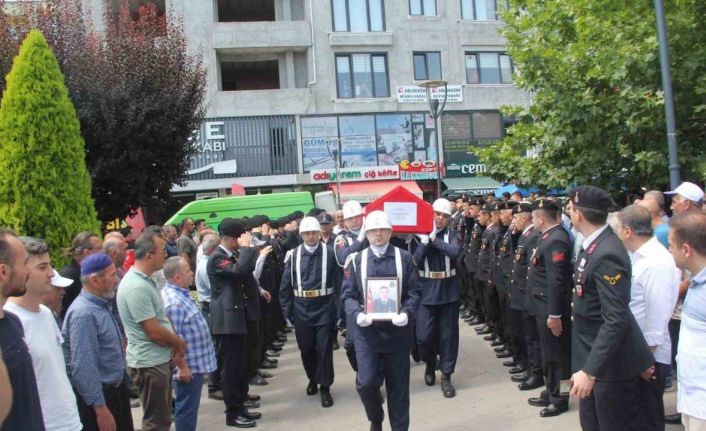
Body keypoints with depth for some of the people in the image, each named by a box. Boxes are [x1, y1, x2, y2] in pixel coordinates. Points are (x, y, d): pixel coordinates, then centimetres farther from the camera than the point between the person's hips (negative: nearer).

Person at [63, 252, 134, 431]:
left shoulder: (103, 305, 7)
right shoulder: (84, 313, -24)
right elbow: (84, 368, -27)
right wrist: (100, 409, -25)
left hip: (115, 390, 10)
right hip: (98, 397, -10)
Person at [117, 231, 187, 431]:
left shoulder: (144, 280, 8)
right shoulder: (137, 287, -24)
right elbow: (154, 332, -23)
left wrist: (175, 343, 2)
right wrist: (179, 343, -6)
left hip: (159, 360, 10)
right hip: (150, 364, -10)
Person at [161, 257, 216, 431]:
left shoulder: (179, 294, 7)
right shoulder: (174, 303, -26)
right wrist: (182, 367, -21)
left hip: (195, 363, 10)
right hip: (189, 366, -10)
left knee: (189, 407, 21)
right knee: (187, 408, 3)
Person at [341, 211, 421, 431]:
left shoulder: (404, 258, 2)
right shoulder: (357, 260, 3)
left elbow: (414, 293, 0)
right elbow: (348, 295, 3)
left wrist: (406, 313, -18)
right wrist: (357, 314, -16)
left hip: (397, 330, 0)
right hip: (366, 330, 0)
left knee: (398, 385, 7)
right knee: (366, 382, -7)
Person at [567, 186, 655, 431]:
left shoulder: (608, 255, -25)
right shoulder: (593, 246, 3)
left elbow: (615, 321, -29)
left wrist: (590, 370, -29)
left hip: (610, 362, -9)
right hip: (592, 354, 9)